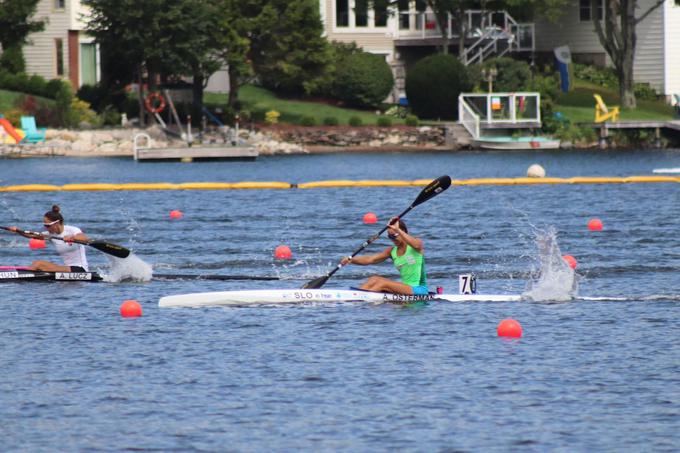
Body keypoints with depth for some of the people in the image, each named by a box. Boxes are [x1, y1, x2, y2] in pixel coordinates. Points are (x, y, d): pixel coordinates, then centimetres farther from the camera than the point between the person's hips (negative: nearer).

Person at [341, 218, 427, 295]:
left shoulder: (417, 243, -6)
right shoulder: (392, 251, 10)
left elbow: (415, 245, -33)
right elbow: (369, 259, 3)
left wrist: (397, 229, -36)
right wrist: (351, 260, -12)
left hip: (419, 289, -7)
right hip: (405, 288, 7)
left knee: (382, 283, -21)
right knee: (374, 279, -9)